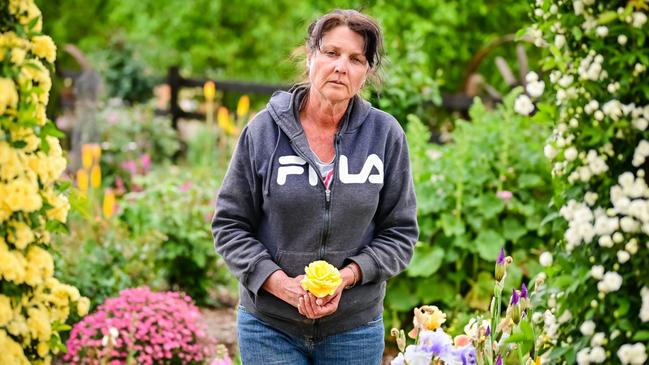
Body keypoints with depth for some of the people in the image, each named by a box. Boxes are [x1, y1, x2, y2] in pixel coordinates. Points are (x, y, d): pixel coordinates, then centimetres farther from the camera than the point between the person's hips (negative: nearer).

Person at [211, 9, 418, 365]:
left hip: (354, 329, 1)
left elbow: (400, 232, 2)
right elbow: (229, 224, 0)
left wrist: (348, 276, -14)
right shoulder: (264, 129, -4)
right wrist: (279, 282, -14)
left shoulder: (386, 135, -2)